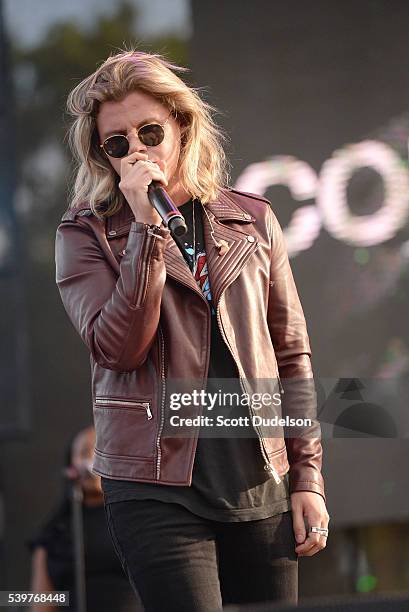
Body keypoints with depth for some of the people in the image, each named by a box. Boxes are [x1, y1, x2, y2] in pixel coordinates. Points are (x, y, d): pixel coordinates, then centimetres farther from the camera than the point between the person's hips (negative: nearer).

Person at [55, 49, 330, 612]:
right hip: (158, 489, -3)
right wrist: (147, 227, -16)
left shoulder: (252, 220, 9)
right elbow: (118, 350, -14)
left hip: (262, 483, 3)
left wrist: (307, 476, 7)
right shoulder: (86, 234, 1)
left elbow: (291, 355, 12)